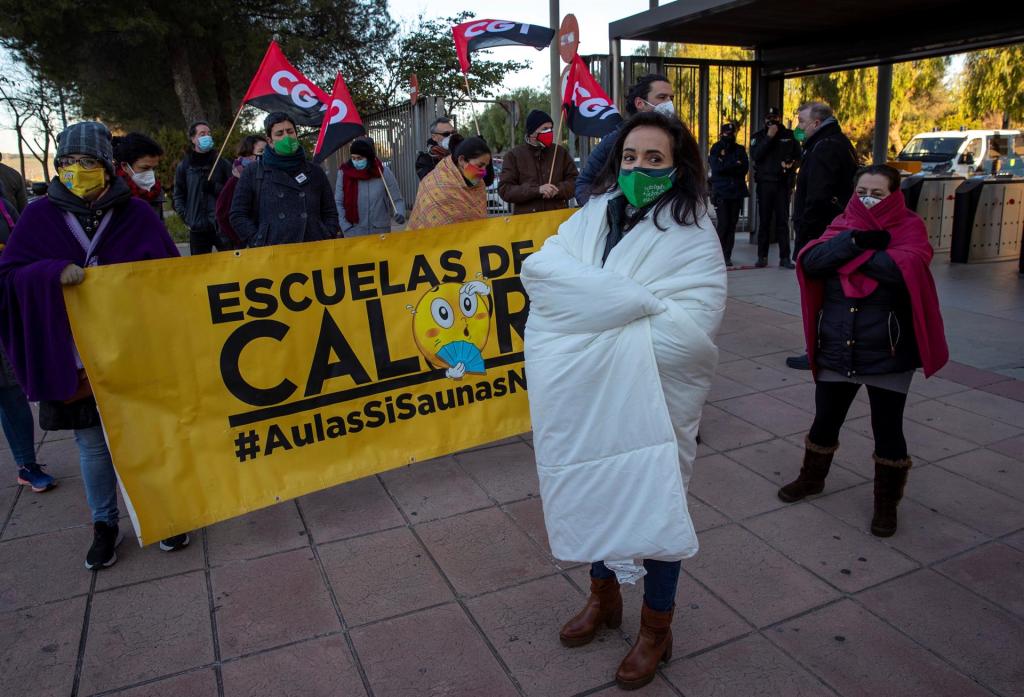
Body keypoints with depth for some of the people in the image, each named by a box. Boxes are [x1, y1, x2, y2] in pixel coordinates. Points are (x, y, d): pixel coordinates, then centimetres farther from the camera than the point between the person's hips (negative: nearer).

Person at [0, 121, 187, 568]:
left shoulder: (136, 213, -1)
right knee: (92, 441, 11)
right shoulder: (40, 216, 0)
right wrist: (53, 273, -21)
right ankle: (104, 525, 30)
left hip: (137, 351, 0)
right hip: (74, 356, 1)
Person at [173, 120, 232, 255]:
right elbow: (178, 196, 10)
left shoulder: (222, 163, 8)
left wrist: (215, 188, -13)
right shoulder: (184, 166, 9)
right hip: (197, 227, 1)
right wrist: (186, 217, -2)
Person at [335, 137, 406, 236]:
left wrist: (400, 214, -20)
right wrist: (346, 228, -8)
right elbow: (338, 203, 1)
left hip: (380, 233, 0)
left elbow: (397, 199, 1)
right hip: (354, 234, 0)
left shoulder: (384, 172, -3)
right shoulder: (344, 173, -2)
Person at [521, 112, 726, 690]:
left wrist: (597, 318, -19)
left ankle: (657, 628, 35)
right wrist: (639, 300, -21)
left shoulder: (693, 235, -10)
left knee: (652, 505, 10)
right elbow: (539, 268, -11)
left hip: (648, 403, -4)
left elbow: (689, 328, -23)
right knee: (594, 494, 19)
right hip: (581, 398, 5)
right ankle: (604, 596, 46)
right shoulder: (595, 215, 4)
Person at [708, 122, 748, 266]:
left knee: (732, 224, 0)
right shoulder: (716, 148, 7)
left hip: (737, 191, 3)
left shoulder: (740, 149, 16)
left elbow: (745, 167, 1)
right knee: (723, 223, -11)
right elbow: (716, 168, -9)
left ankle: (727, 256, 5)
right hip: (721, 192, -3)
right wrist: (735, 165, -4)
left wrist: (726, 167, -8)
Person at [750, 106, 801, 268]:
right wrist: (769, 137, -15)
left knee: (783, 221, -2)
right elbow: (755, 155, -12)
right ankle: (762, 256, 4)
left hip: (783, 183, 1)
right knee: (764, 220, 1)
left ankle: (785, 257, -3)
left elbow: (798, 155, 18)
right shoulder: (758, 136, 6)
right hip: (765, 183, -1)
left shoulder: (788, 135, 10)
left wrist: (792, 165, -2)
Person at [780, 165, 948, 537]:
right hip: (836, 350, 3)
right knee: (825, 420, 17)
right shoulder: (842, 225, 6)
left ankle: (887, 502, 25)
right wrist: (856, 240, -20)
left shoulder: (910, 227, -3)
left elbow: (903, 269, -24)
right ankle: (812, 478, 39)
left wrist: (852, 252, -15)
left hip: (888, 354, -3)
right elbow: (810, 261, -11)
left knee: (887, 430, 8)